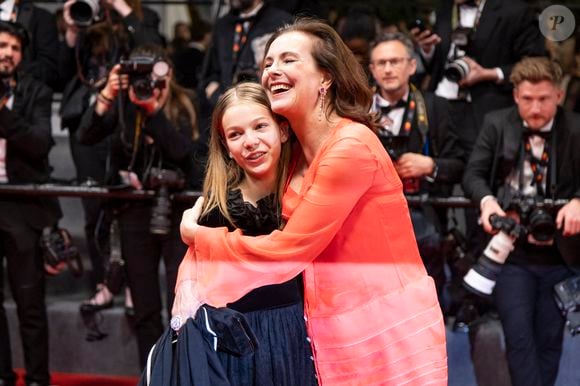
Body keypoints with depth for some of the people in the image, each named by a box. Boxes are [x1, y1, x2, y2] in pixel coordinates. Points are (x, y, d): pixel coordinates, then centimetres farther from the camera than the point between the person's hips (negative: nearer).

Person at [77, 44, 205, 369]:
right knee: (145, 310, 6)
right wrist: (107, 95, -25)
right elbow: (86, 137, -13)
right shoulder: (122, 105, 1)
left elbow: (181, 150, -19)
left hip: (179, 210, -2)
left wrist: (151, 108, -26)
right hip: (136, 211, 2)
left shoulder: (183, 106, -3)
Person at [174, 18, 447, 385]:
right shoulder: (295, 154, 10)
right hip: (339, 337, 7)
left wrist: (197, 235, -3)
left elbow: (286, 250, -16)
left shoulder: (352, 145, -16)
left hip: (391, 331, -7)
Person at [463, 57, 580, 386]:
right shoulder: (497, 124, 0)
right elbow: (474, 173, -2)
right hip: (511, 251, -1)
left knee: (550, 339, 10)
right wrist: (487, 200, -25)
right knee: (519, 336, -7)